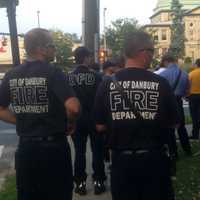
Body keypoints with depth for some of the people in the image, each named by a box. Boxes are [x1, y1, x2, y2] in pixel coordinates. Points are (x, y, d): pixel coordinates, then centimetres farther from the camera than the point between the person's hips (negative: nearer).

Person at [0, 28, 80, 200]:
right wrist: (70, 123, -5)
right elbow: (73, 107, -24)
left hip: (25, 147, 5)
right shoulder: (53, 73, -13)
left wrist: (23, 121, 10)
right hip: (53, 146, -5)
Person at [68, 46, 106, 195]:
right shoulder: (96, 76, -12)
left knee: (79, 152, 11)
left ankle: (80, 183, 16)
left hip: (77, 120, 2)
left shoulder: (68, 78, -5)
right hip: (94, 119, -2)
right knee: (97, 151, 10)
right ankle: (98, 182, 16)